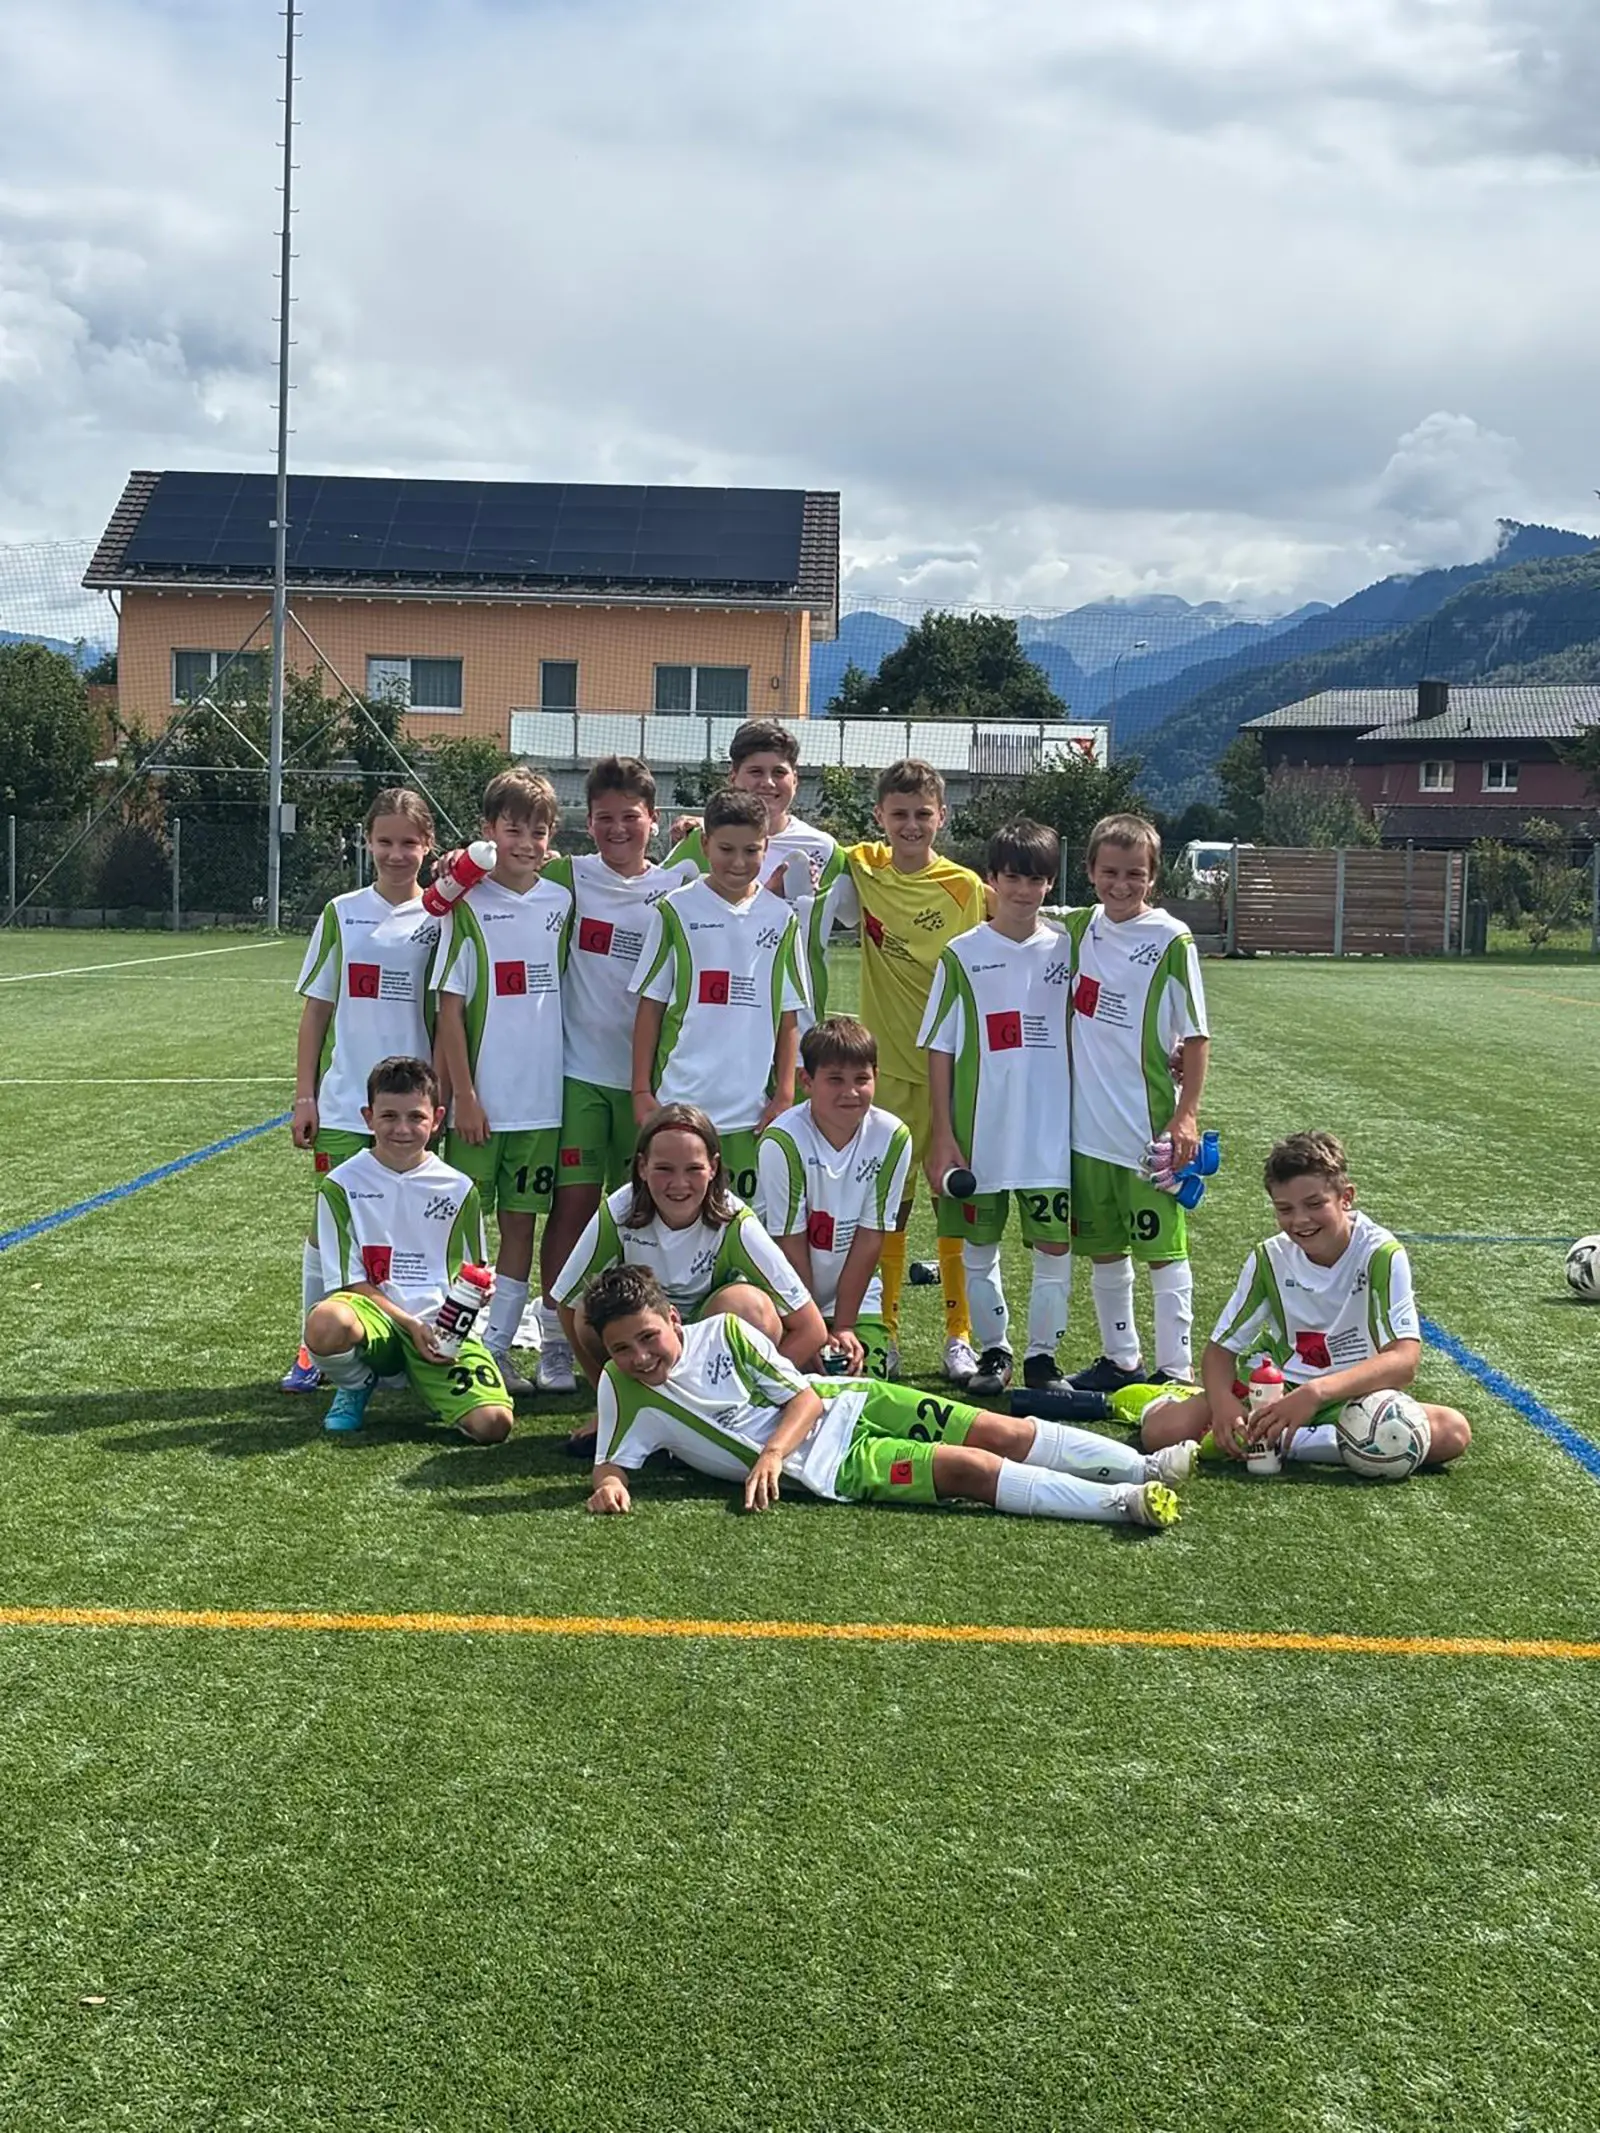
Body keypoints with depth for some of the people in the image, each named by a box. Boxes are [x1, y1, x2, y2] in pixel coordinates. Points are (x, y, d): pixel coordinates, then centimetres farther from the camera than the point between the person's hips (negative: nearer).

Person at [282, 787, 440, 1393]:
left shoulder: (442, 919, 4)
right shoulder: (341, 913, 5)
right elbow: (316, 1009, 7)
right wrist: (305, 1096, 2)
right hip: (344, 1101, 0)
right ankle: (314, 1347, 14)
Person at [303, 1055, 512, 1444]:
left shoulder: (458, 1189, 7)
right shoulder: (341, 1185, 0)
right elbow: (351, 1279, -3)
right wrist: (410, 1323, -14)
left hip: (442, 1327, 1)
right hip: (375, 1316, -1)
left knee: (493, 1423, -24)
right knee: (326, 1324, -39)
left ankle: (429, 1384, 12)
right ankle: (356, 1383, 0)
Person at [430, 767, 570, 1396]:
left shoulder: (561, 901, 6)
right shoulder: (467, 905, -5)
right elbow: (450, 1006, -7)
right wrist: (463, 1095, -11)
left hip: (541, 1096, 4)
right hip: (480, 1098, -4)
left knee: (521, 1222, 8)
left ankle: (498, 1347, 17)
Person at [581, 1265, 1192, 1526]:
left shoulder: (724, 1331, -4)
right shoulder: (622, 1389, -7)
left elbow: (805, 1397, -4)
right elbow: (612, 1462, -1)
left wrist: (771, 1451, -22)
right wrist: (609, 1485, -26)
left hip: (846, 1401, 3)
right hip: (831, 1468, -3)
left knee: (1001, 1433, -8)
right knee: (968, 1469, -18)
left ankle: (1140, 1466, -3)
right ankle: (1122, 1504, -22)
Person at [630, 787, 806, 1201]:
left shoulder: (780, 918, 6)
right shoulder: (676, 910, 0)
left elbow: (787, 1017, 9)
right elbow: (650, 1006, 3)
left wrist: (785, 1094, 3)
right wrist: (641, 1090, -1)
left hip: (752, 1105, 2)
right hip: (681, 1101, -2)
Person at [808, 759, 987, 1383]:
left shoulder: (964, 887, -3)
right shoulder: (860, 868, 2)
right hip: (886, 1063, 1)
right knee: (888, 1201, 6)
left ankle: (959, 1335, 13)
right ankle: (882, 1332, 16)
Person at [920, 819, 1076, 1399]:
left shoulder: (1065, 952, 4)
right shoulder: (962, 955, 0)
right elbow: (940, 1050, 0)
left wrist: (1082, 1123, 5)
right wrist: (943, 1135, -5)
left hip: (1052, 1132, 1)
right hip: (979, 1132, -1)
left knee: (1055, 1246, 0)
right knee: (979, 1248, 8)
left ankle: (1042, 1356, 14)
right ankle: (994, 1351, 24)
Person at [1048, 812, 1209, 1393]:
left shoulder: (1171, 940, -9)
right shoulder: (1076, 928, 6)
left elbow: (1196, 1036, -6)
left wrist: (1187, 1114, -11)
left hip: (1150, 1126, -5)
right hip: (1087, 1121, 6)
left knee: (1162, 1249, -1)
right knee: (1102, 1247, 14)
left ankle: (1175, 1368, 6)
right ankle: (1120, 1359, 27)